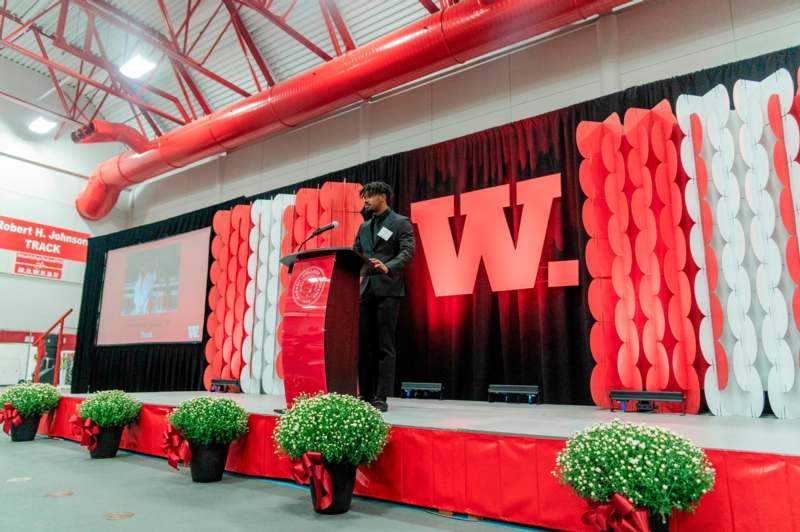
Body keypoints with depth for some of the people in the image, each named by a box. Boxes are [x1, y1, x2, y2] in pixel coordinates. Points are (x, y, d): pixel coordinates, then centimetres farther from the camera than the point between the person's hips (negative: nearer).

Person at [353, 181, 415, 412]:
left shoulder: (400, 222, 1)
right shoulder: (364, 227, 21)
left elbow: (407, 252, -11)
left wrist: (388, 268, -27)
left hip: (388, 289, -6)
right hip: (365, 289, 6)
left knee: (384, 345, -4)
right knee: (363, 344, 5)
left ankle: (381, 397, 2)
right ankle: (366, 395, 13)